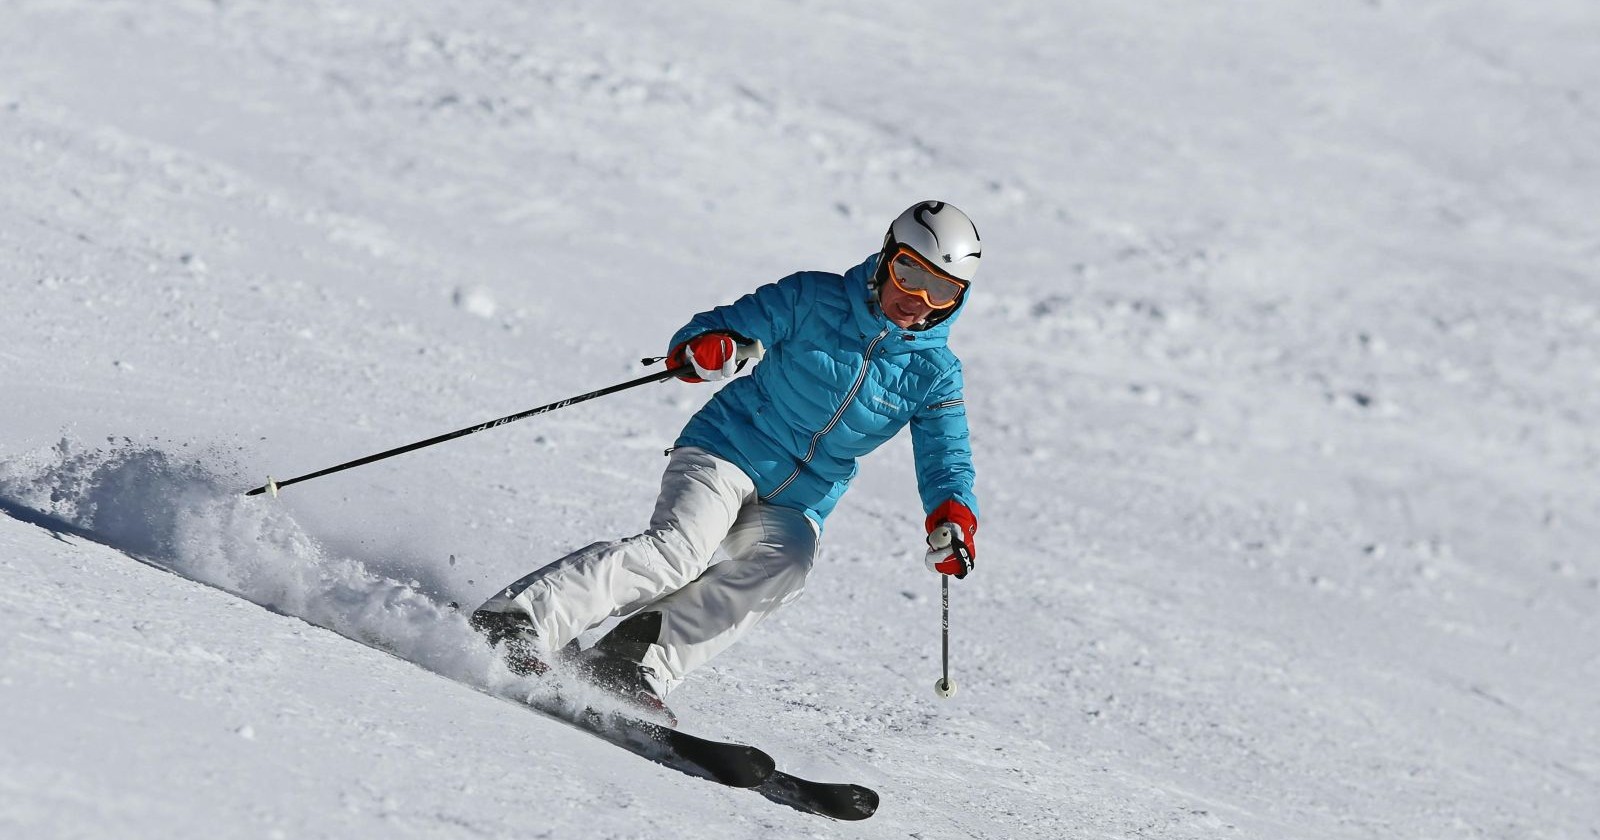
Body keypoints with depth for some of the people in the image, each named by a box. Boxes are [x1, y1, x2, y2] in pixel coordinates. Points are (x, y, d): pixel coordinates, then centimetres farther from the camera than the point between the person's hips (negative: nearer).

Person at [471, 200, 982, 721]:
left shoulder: (935, 373, 1)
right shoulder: (813, 300, -6)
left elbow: (947, 460, -2)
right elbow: (726, 327, -5)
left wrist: (953, 516, -24)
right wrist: (704, 348, -31)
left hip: (793, 509, 3)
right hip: (725, 454, -3)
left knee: (783, 567, -31)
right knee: (678, 551, -30)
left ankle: (637, 665, -34)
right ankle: (513, 624, -33)